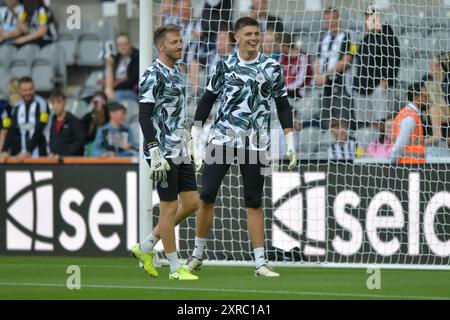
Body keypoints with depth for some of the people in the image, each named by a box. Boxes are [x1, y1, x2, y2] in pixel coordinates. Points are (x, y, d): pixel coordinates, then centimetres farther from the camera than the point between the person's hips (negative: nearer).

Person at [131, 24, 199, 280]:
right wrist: (154, 152, -23)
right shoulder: (153, 75, -12)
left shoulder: (176, 72, 15)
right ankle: (175, 267, 5)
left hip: (180, 152, 9)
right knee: (170, 206, -3)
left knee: (191, 203, 8)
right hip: (163, 152, -9)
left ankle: (146, 247, 18)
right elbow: (144, 116, -17)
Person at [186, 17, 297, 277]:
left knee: (254, 202, 1)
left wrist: (290, 143, 3)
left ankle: (260, 263, 3)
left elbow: (283, 105, 9)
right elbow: (207, 100, 10)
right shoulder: (225, 65, 4)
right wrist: (195, 139, 6)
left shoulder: (272, 68, 4)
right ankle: (197, 255, 8)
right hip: (223, 136, 0)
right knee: (207, 195, -6)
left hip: (255, 142, 0)